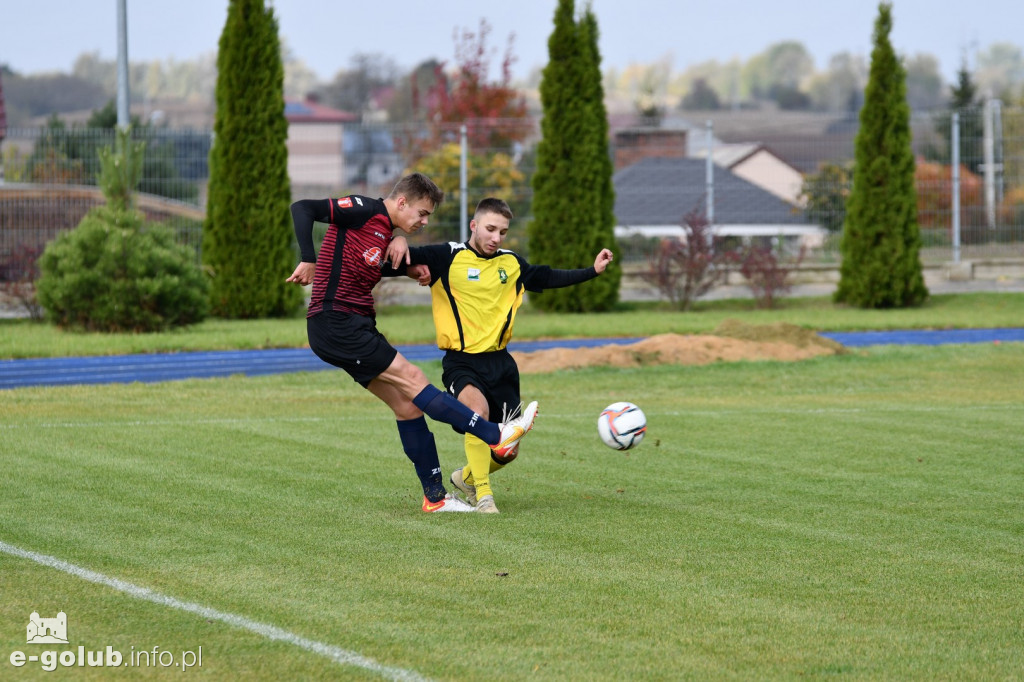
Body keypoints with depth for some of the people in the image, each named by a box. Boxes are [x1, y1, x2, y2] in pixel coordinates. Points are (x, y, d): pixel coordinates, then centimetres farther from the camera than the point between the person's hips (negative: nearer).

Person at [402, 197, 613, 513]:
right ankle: (483, 495, -21)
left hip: (500, 362, 6)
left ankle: (466, 477, 39)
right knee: (479, 409, -36)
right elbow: (405, 257, -15)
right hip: (461, 361, -5)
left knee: (508, 451, 6)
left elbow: (547, 277, 24)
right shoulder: (448, 257, -7)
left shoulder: (512, 264, 9)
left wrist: (592, 270, 20)